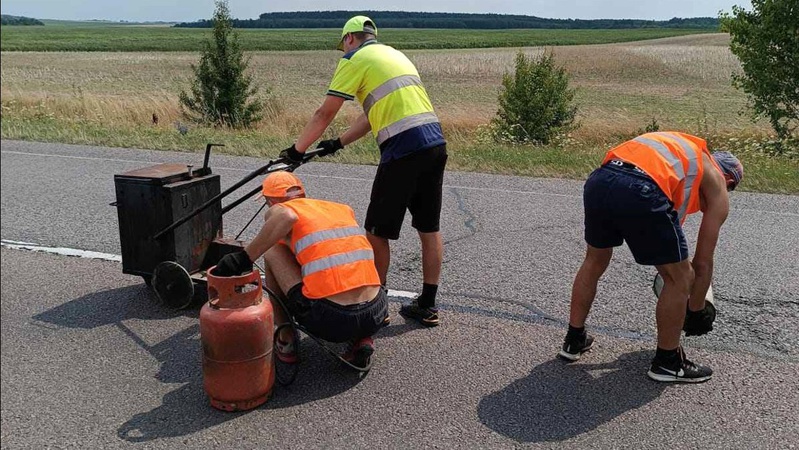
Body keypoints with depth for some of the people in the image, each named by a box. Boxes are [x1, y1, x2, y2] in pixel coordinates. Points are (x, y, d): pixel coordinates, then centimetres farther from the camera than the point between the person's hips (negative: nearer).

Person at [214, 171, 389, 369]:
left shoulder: (278, 210, 6)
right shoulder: (344, 209, 21)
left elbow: (287, 216, -19)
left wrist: (243, 258, -15)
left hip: (330, 321, -4)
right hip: (376, 317, 5)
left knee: (271, 253, 15)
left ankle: (286, 342, 21)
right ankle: (361, 340, 14)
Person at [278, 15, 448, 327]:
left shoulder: (355, 59, 3)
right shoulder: (394, 55, 26)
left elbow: (324, 115, 3)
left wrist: (296, 151, 15)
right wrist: (338, 143, 29)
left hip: (403, 150, -8)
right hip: (435, 144, 8)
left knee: (377, 231, 6)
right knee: (429, 229, 12)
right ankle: (427, 306, 21)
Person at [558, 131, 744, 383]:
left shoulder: (684, 150, 42)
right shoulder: (717, 187, 24)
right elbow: (703, 263, 25)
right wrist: (697, 311, 38)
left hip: (598, 181, 7)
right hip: (641, 192, -7)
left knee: (594, 262, 30)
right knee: (680, 278, 15)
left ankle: (574, 342, 42)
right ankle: (667, 362, 28)